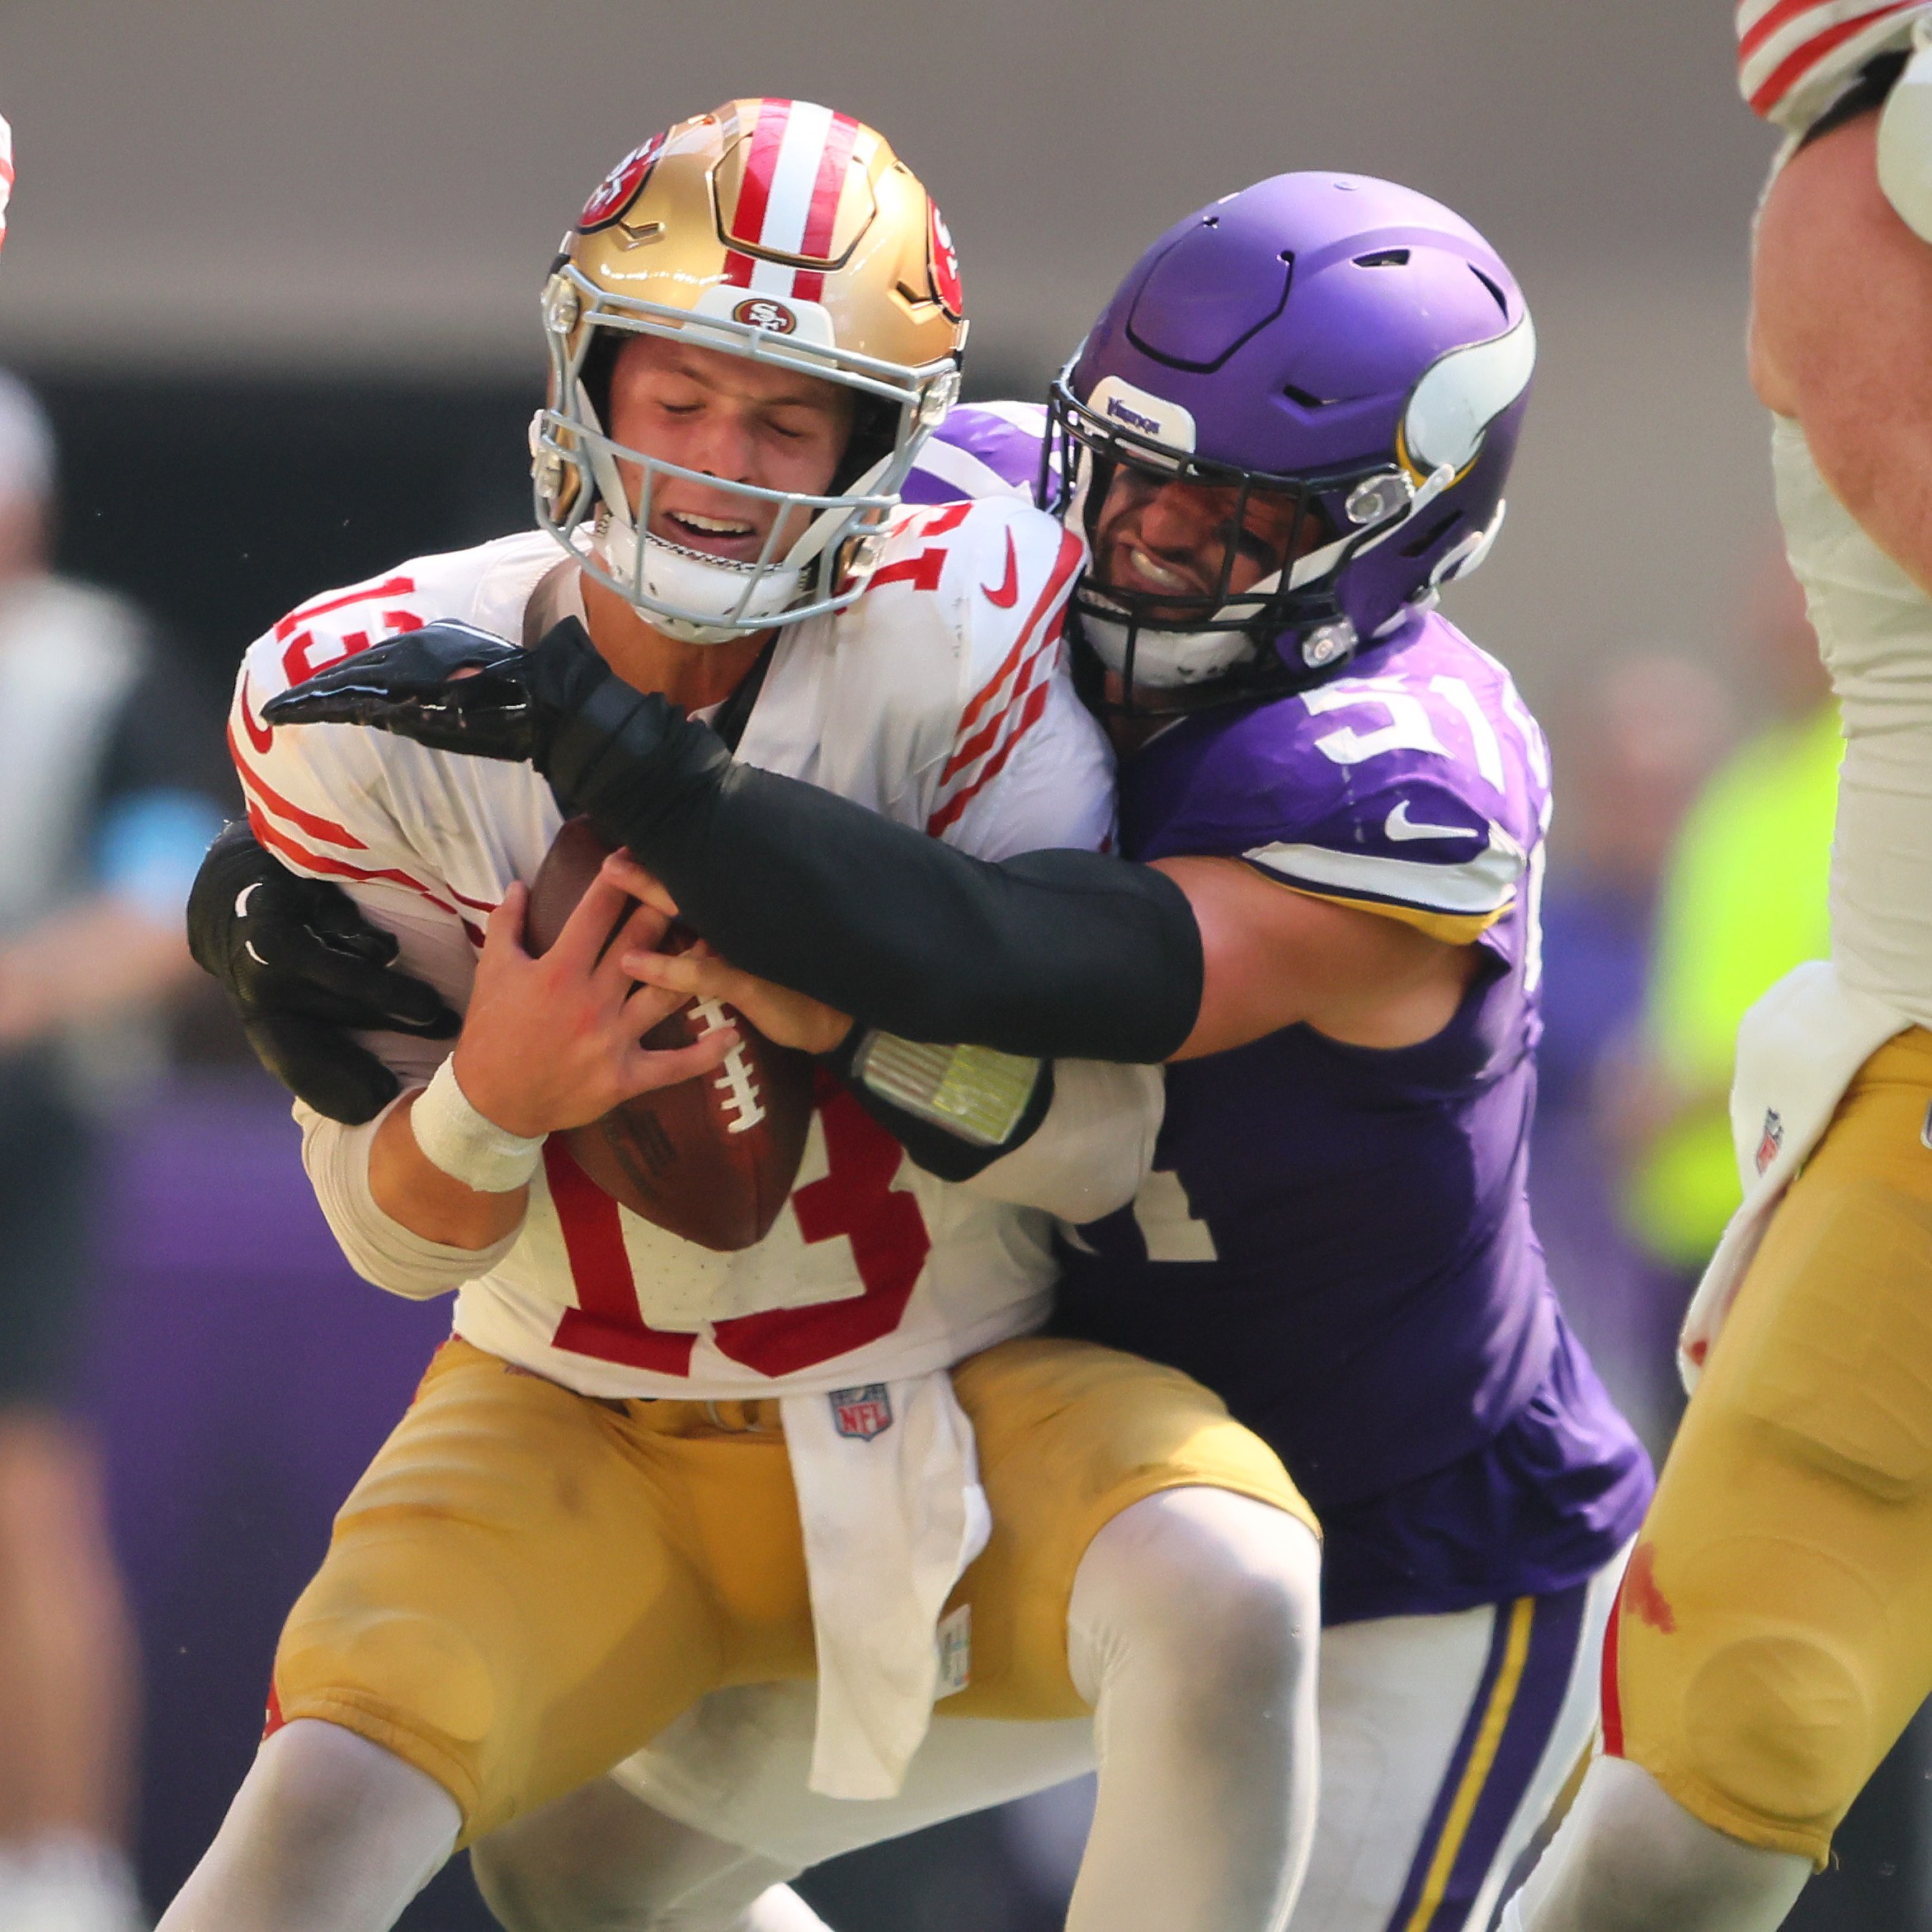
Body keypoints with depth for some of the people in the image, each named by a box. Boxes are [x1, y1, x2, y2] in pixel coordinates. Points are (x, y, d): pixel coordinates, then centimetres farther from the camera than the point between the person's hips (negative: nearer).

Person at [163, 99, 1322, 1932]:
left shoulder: (965, 635, -15)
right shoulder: (367, 702, -11)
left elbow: (1097, 1142, -16)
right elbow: (398, 1240, -5)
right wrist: (491, 1096, -30)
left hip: (962, 1405, 0)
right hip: (576, 1422, 1)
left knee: (1224, 1604, -31)